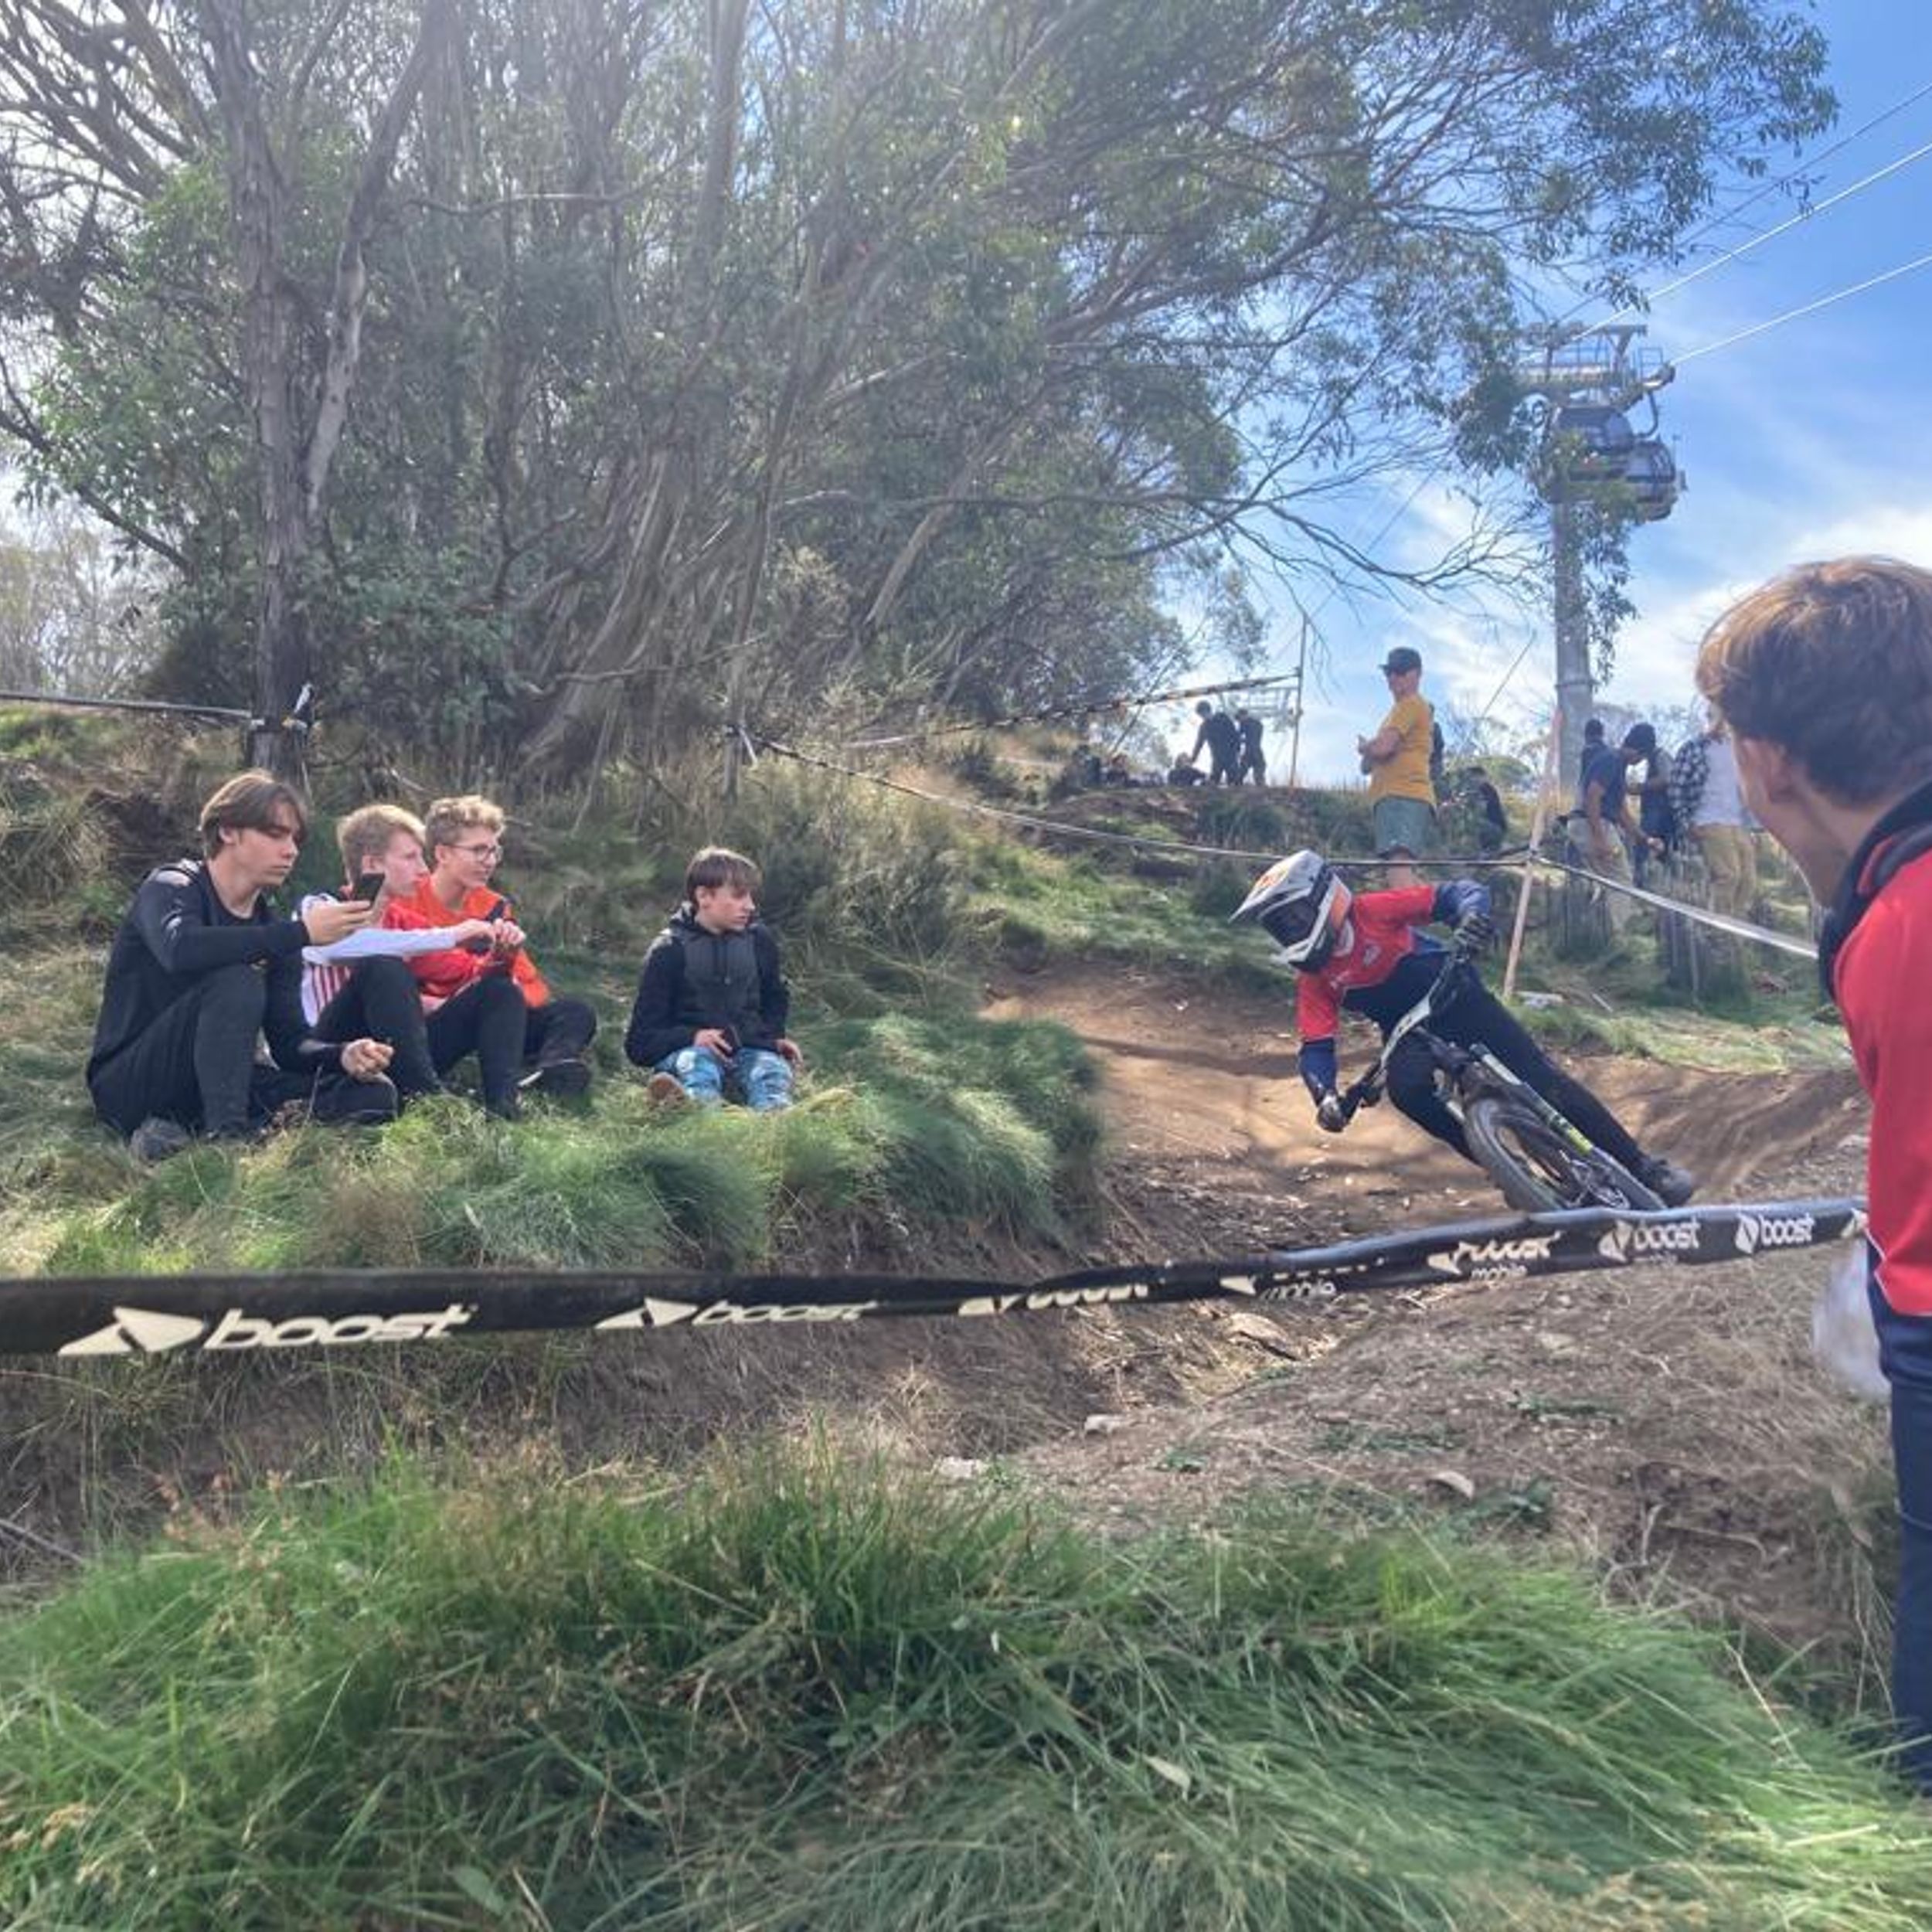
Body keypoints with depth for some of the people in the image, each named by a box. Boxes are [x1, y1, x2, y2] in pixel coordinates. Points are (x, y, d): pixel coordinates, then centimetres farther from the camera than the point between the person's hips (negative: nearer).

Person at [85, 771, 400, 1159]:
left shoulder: (272, 928, 8)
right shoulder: (171, 887, -9)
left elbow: (289, 1042, 1)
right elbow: (180, 950, -35)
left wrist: (343, 1055, -20)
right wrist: (301, 933, -34)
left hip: (211, 1083, 7)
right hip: (129, 1084, -7)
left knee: (374, 1093, -12)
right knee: (237, 980, -30)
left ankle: (188, 1132, -20)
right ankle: (225, 1137, -33)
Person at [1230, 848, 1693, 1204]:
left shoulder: (1373, 912, -17)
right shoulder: (1314, 983, -6)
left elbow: (1456, 893, -17)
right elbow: (1316, 1048, -10)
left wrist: (1473, 915, -39)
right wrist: (1325, 1095, -29)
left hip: (1456, 998, -3)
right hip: (1408, 1033, 3)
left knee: (1539, 1077, -12)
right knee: (1407, 1087, -29)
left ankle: (1644, 1168, -4)